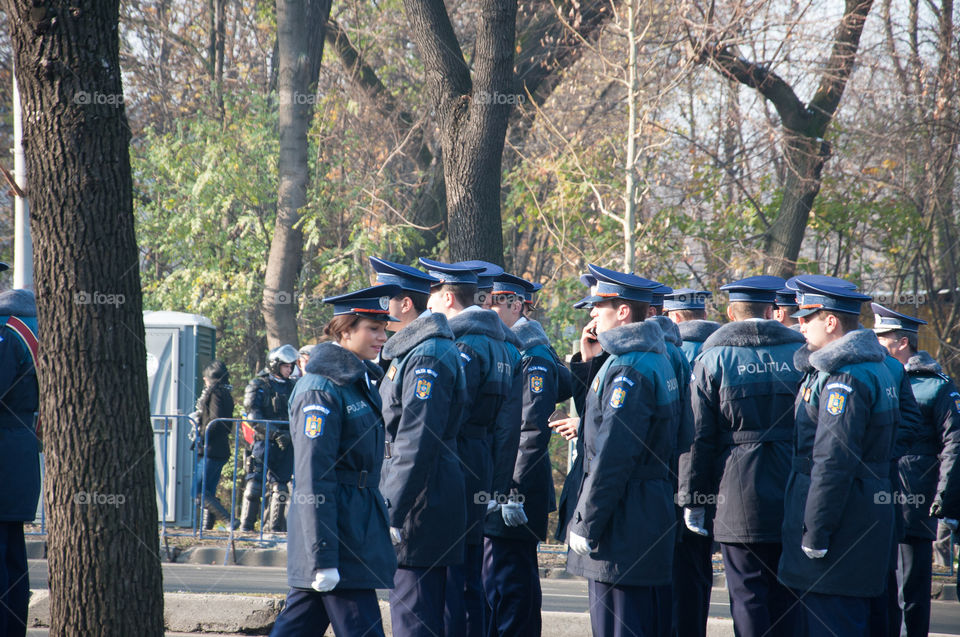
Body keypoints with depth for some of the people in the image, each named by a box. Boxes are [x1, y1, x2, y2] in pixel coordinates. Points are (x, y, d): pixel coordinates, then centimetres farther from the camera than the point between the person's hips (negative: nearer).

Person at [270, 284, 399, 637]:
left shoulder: (360, 381, 15)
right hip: (337, 530, -9)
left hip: (359, 524, 9)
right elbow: (313, 480, -18)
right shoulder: (322, 390, -14)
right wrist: (323, 558, -22)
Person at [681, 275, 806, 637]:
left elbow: (700, 436, -4)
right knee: (785, 594, 10)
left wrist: (694, 500, 1)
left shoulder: (713, 357, -2)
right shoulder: (800, 352, 6)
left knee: (747, 597, -2)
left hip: (740, 499, -3)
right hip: (795, 497, 3)